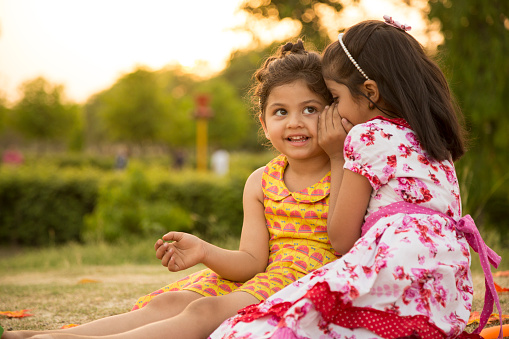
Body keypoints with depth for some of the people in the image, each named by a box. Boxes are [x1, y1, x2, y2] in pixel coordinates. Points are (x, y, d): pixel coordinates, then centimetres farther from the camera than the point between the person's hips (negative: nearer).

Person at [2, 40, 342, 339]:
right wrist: (204, 251, -16)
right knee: (170, 303, -14)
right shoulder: (260, 183, 11)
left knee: (205, 311, -25)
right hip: (259, 278, 6)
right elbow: (252, 262, 5)